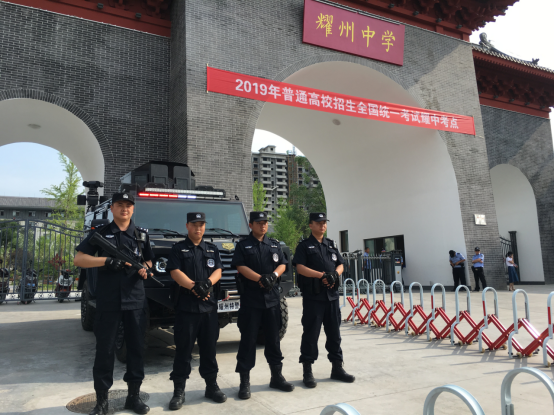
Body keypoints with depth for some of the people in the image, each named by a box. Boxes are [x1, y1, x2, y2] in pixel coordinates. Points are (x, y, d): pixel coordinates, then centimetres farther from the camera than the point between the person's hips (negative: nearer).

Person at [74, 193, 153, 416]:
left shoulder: (141, 235, 11)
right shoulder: (100, 233, 3)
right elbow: (79, 259, -2)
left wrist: (145, 268, -4)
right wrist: (107, 261, -16)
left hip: (136, 301, 3)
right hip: (107, 302, -2)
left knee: (136, 348, 8)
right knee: (104, 350, 3)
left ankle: (133, 395, 21)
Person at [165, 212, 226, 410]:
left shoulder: (212, 249, 13)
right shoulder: (178, 249, 3)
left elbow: (218, 271, 4)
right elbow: (175, 272, -8)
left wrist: (207, 283, -16)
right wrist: (194, 286, -20)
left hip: (209, 306, 3)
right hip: (185, 306, -3)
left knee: (209, 348, 11)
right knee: (183, 349, 2)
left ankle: (212, 386, 23)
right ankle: (179, 391, 11)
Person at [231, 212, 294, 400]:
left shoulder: (275, 245, 14)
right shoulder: (243, 246, 3)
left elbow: (282, 264, 9)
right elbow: (241, 267, -8)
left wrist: (274, 275, -12)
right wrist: (260, 279, -19)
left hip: (272, 298, 4)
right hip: (250, 299, -4)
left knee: (274, 338, 12)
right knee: (248, 340, -1)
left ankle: (277, 377, 25)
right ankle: (245, 381, 8)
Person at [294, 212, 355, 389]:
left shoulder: (331, 245, 17)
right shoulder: (304, 246, 0)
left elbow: (340, 265, 15)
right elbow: (300, 267, -11)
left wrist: (335, 274, -7)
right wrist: (322, 275, -19)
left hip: (332, 295, 5)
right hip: (313, 296, -5)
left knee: (334, 333, 12)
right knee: (311, 334, 0)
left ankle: (337, 368, 23)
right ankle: (308, 372, 9)